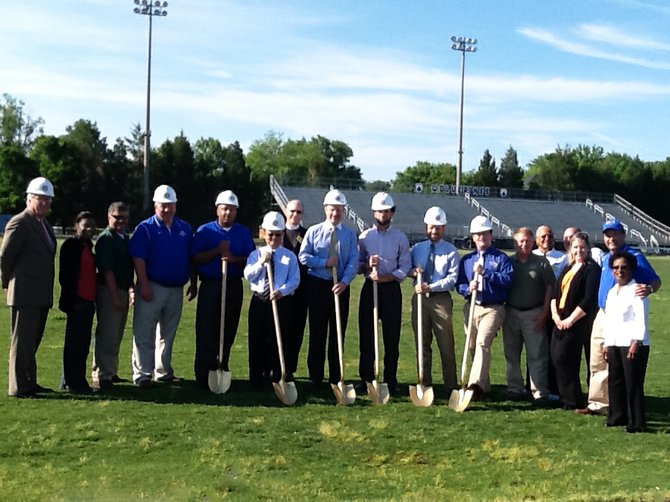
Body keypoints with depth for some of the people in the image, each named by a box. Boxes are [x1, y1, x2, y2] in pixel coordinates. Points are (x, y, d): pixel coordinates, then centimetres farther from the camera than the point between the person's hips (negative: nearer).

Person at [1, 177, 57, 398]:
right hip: (25, 294, -9)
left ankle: (29, 383, 24)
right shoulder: (19, 223, -12)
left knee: (32, 341, 15)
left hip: (41, 295, 9)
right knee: (22, 341, -3)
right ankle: (18, 387, 4)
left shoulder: (44, 224, 16)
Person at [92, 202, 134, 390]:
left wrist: (131, 289, 20)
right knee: (107, 336, -7)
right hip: (108, 291, -9)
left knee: (116, 337, 15)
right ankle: (102, 376, -3)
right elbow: (107, 270, -18)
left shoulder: (125, 238, 16)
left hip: (122, 291, 9)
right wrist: (115, 297, -21)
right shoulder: (105, 238, -11)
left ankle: (111, 372, 24)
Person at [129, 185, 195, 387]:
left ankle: (164, 371, 24)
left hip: (176, 289, 5)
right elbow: (138, 259, -11)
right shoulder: (145, 228, -5)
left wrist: (193, 283, 11)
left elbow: (192, 258, 15)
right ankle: (142, 374, -1)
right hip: (152, 288, -5)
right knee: (144, 334, -4)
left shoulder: (185, 228, 10)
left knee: (168, 334, 14)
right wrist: (144, 285, -18)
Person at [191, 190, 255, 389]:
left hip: (234, 286, 3)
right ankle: (203, 376, -1)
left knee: (228, 332, 7)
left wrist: (234, 259, -14)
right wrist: (218, 251, -15)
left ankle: (223, 371, 18)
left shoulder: (244, 232, 10)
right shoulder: (204, 231, 3)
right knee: (206, 333, -5)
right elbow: (195, 259, -4)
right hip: (210, 286, -2)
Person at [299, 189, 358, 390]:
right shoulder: (314, 231, 3)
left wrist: (344, 282, -19)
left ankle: (336, 378, 13)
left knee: (338, 332, 6)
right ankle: (315, 377, 10)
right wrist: (325, 263, -15)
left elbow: (353, 261, -4)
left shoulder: (350, 234, 4)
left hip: (341, 287, 1)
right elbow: (303, 256, -4)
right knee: (317, 332, 2)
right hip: (318, 285, -1)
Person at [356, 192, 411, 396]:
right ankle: (366, 378, 10)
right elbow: (357, 264, 9)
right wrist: (367, 265, -12)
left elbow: (404, 268, -2)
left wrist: (385, 277, -16)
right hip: (369, 288, 2)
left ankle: (391, 380, 6)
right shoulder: (365, 236, 9)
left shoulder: (400, 238, 4)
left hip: (391, 289, -1)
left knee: (392, 337, 0)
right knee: (366, 336, 3)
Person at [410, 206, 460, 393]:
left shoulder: (451, 251, 1)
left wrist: (430, 287, -20)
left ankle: (451, 386, 1)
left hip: (441, 299, -4)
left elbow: (452, 278, -8)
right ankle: (424, 384, 15)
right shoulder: (417, 248, 13)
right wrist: (412, 271, -6)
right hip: (420, 298, 4)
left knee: (446, 346, -3)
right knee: (422, 344, 8)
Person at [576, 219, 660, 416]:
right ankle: (598, 404, 22)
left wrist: (649, 288, -39)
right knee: (597, 364, 13)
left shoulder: (634, 256, -10)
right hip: (602, 316, 8)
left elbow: (655, 280, -17)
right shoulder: (606, 259, 16)